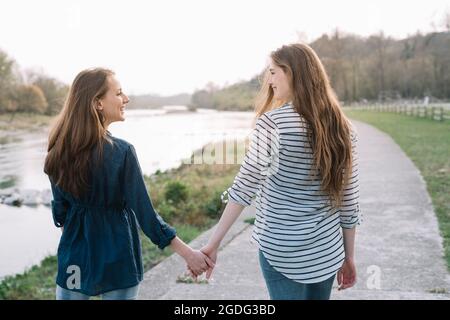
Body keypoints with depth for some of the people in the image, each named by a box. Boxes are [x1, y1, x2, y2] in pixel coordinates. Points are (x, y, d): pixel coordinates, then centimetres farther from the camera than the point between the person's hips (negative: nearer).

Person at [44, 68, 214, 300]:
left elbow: (60, 207, 5)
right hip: (116, 259, -4)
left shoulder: (59, 150, -5)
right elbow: (144, 213, -18)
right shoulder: (121, 152, -20)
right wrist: (188, 253, -13)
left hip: (73, 254, 4)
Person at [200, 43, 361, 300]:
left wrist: (214, 244, -12)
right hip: (328, 250, 5)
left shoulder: (273, 122, -15)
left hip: (282, 249, -5)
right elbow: (349, 201, 4)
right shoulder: (343, 128, 0)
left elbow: (244, 187, -17)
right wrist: (349, 257, 12)